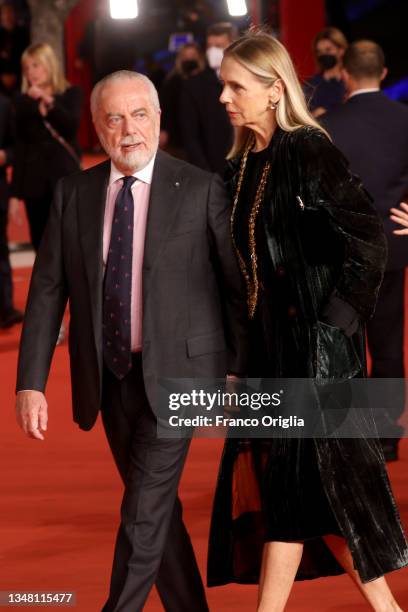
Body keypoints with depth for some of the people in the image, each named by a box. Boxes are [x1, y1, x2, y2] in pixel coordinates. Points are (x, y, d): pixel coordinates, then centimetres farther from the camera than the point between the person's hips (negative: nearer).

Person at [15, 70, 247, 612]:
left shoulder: (201, 190, -7)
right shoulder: (73, 193, 2)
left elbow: (237, 283, -2)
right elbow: (47, 289, 2)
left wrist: (240, 368, -1)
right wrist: (31, 381, -4)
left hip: (176, 370, -4)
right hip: (110, 377, 4)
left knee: (143, 510, -8)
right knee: (157, 507, 14)